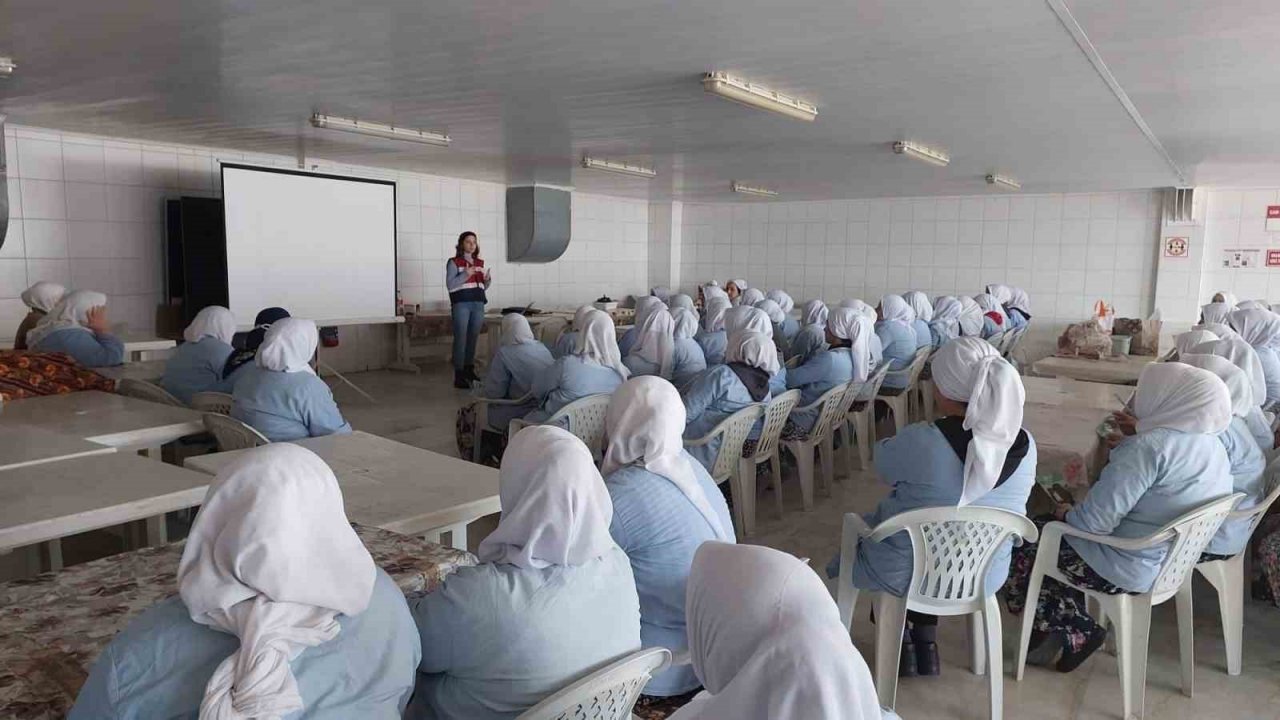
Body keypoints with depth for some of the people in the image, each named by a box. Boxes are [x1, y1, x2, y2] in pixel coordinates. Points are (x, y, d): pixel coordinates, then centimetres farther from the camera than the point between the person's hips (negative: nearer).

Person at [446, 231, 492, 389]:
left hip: (478, 304, 5)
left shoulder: (480, 263, 16)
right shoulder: (453, 262, 0)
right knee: (460, 339, -8)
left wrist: (488, 279, -1)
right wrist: (465, 274, -18)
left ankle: (469, 370, 16)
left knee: (473, 339, 6)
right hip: (461, 304, -5)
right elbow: (450, 285, -8)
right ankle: (458, 376, -8)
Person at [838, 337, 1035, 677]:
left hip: (906, 577, -4)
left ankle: (902, 643, 32)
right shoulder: (1025, 446, -15)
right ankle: (926, 643, 34)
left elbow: (883, 462, -10)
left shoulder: (918, 442, -31)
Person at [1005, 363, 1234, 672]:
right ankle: (1078, 630, 19)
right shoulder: (1212, 444, 0)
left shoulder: (1147, 447, -28)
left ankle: (1075, 632, 15)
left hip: (1131, 572, -9)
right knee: (1041, 529, 19)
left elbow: (1093, 521, -28)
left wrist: (1066, 514, -6)